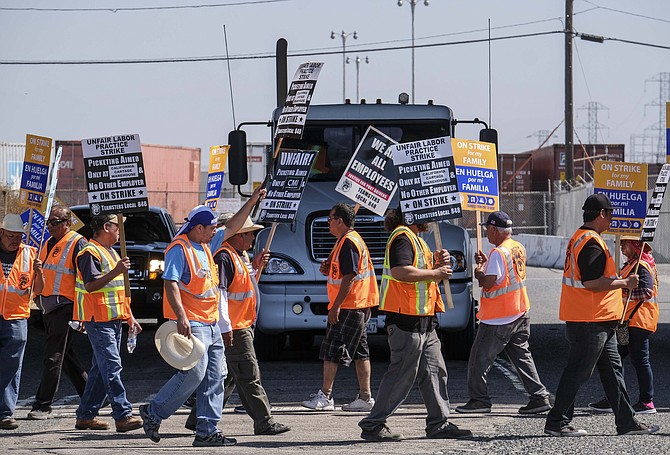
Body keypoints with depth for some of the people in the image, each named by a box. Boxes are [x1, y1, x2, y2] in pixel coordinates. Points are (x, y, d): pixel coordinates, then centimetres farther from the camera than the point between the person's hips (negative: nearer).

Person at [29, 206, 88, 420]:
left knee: (53, 358, -8)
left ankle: (43, 405, -5)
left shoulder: (77, 244, -9)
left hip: (64, 307, -9)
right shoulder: (49, 244, 17)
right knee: (66, 357, 14)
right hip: (48, 308, 9)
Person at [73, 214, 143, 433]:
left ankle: (86, 415, 15)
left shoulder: (111, 253, 22)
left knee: (101, 368, 10)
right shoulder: (90, 253, -9)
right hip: (98, 320, -10)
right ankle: (123, 415, -20)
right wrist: (116, 271, -27)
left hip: (113, 320, 10)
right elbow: (90, 285, -21)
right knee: (112, 367, -14)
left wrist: (129, 316, 23)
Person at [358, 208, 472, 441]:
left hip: (424, 321, 11)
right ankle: (373, 425, -3)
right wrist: (436, 272, -18)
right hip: (406, 319, -11)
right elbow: (400, 271, -27)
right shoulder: (402, 238, -12)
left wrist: (439, 264, 6)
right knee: (402, 374, -8)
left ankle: (439, 423, 16)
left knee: (435, 371, 11)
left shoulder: (415, 239, 21)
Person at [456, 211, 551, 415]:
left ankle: (479, 399, 5)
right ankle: (539, 396, 4)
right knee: (522, 355, 11)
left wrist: (478, 272, -3)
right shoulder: (519, 249, 9)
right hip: (521, 314, 9)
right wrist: (486, 263, 11)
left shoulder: (498, 253, -18)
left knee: (479, 359, 2)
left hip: (498, 319, -9)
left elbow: (488, 283, -22)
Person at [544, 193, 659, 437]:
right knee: (578, 371, -4)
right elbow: (592, 283, -25)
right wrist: (625, 283, -15)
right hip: (590, 323, -11)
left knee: (612, 370, 12)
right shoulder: (591, 242, -18)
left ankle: (627, 422, 16)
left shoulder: (579, 238, 16)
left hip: (599, 321, 11)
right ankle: (557, 423, 2)